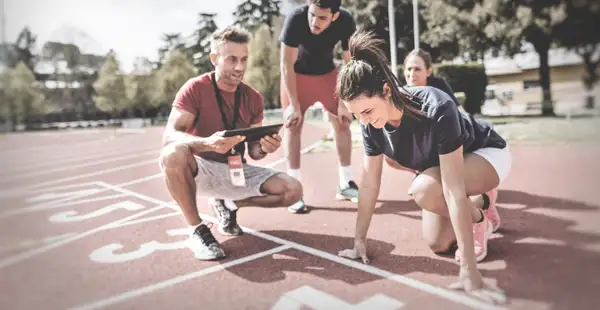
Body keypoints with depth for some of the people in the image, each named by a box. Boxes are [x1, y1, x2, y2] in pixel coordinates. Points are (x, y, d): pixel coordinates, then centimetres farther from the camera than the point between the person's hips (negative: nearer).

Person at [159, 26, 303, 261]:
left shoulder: (253, 98, 0)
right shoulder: (195, 89, -14)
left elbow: (253, 152, 3)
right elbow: (170, 136, -26)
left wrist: (264, 148, -23)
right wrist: (208, 143, -46)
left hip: (236, 171, 5)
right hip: (201, 169, -4)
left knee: (293, 190, -12)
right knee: (173, 154, -38)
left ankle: (227, 204, 10)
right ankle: (196, 229, -16)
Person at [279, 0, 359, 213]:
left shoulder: (346, 22, -26)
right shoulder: (295, 19, -33)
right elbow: (286, 64, -27)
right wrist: (294, 104, -27)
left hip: (327, 73, 3)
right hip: (296, 74, -3)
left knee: (343, 122, 1)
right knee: (293, 125, -10)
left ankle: (345, 184, 12)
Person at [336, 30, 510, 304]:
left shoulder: (436, 110, -41)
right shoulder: (370, 124, -23)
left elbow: (453, 190, -42)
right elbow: (369, 183, -13)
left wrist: (468, 271, -40)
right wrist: (359, 240, -7)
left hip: (486, 154, -6)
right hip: (440, 164, 6)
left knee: (423, 190, -35)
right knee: (437, 244, 4)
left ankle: (478, 218, -4)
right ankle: (481, 203, 28)